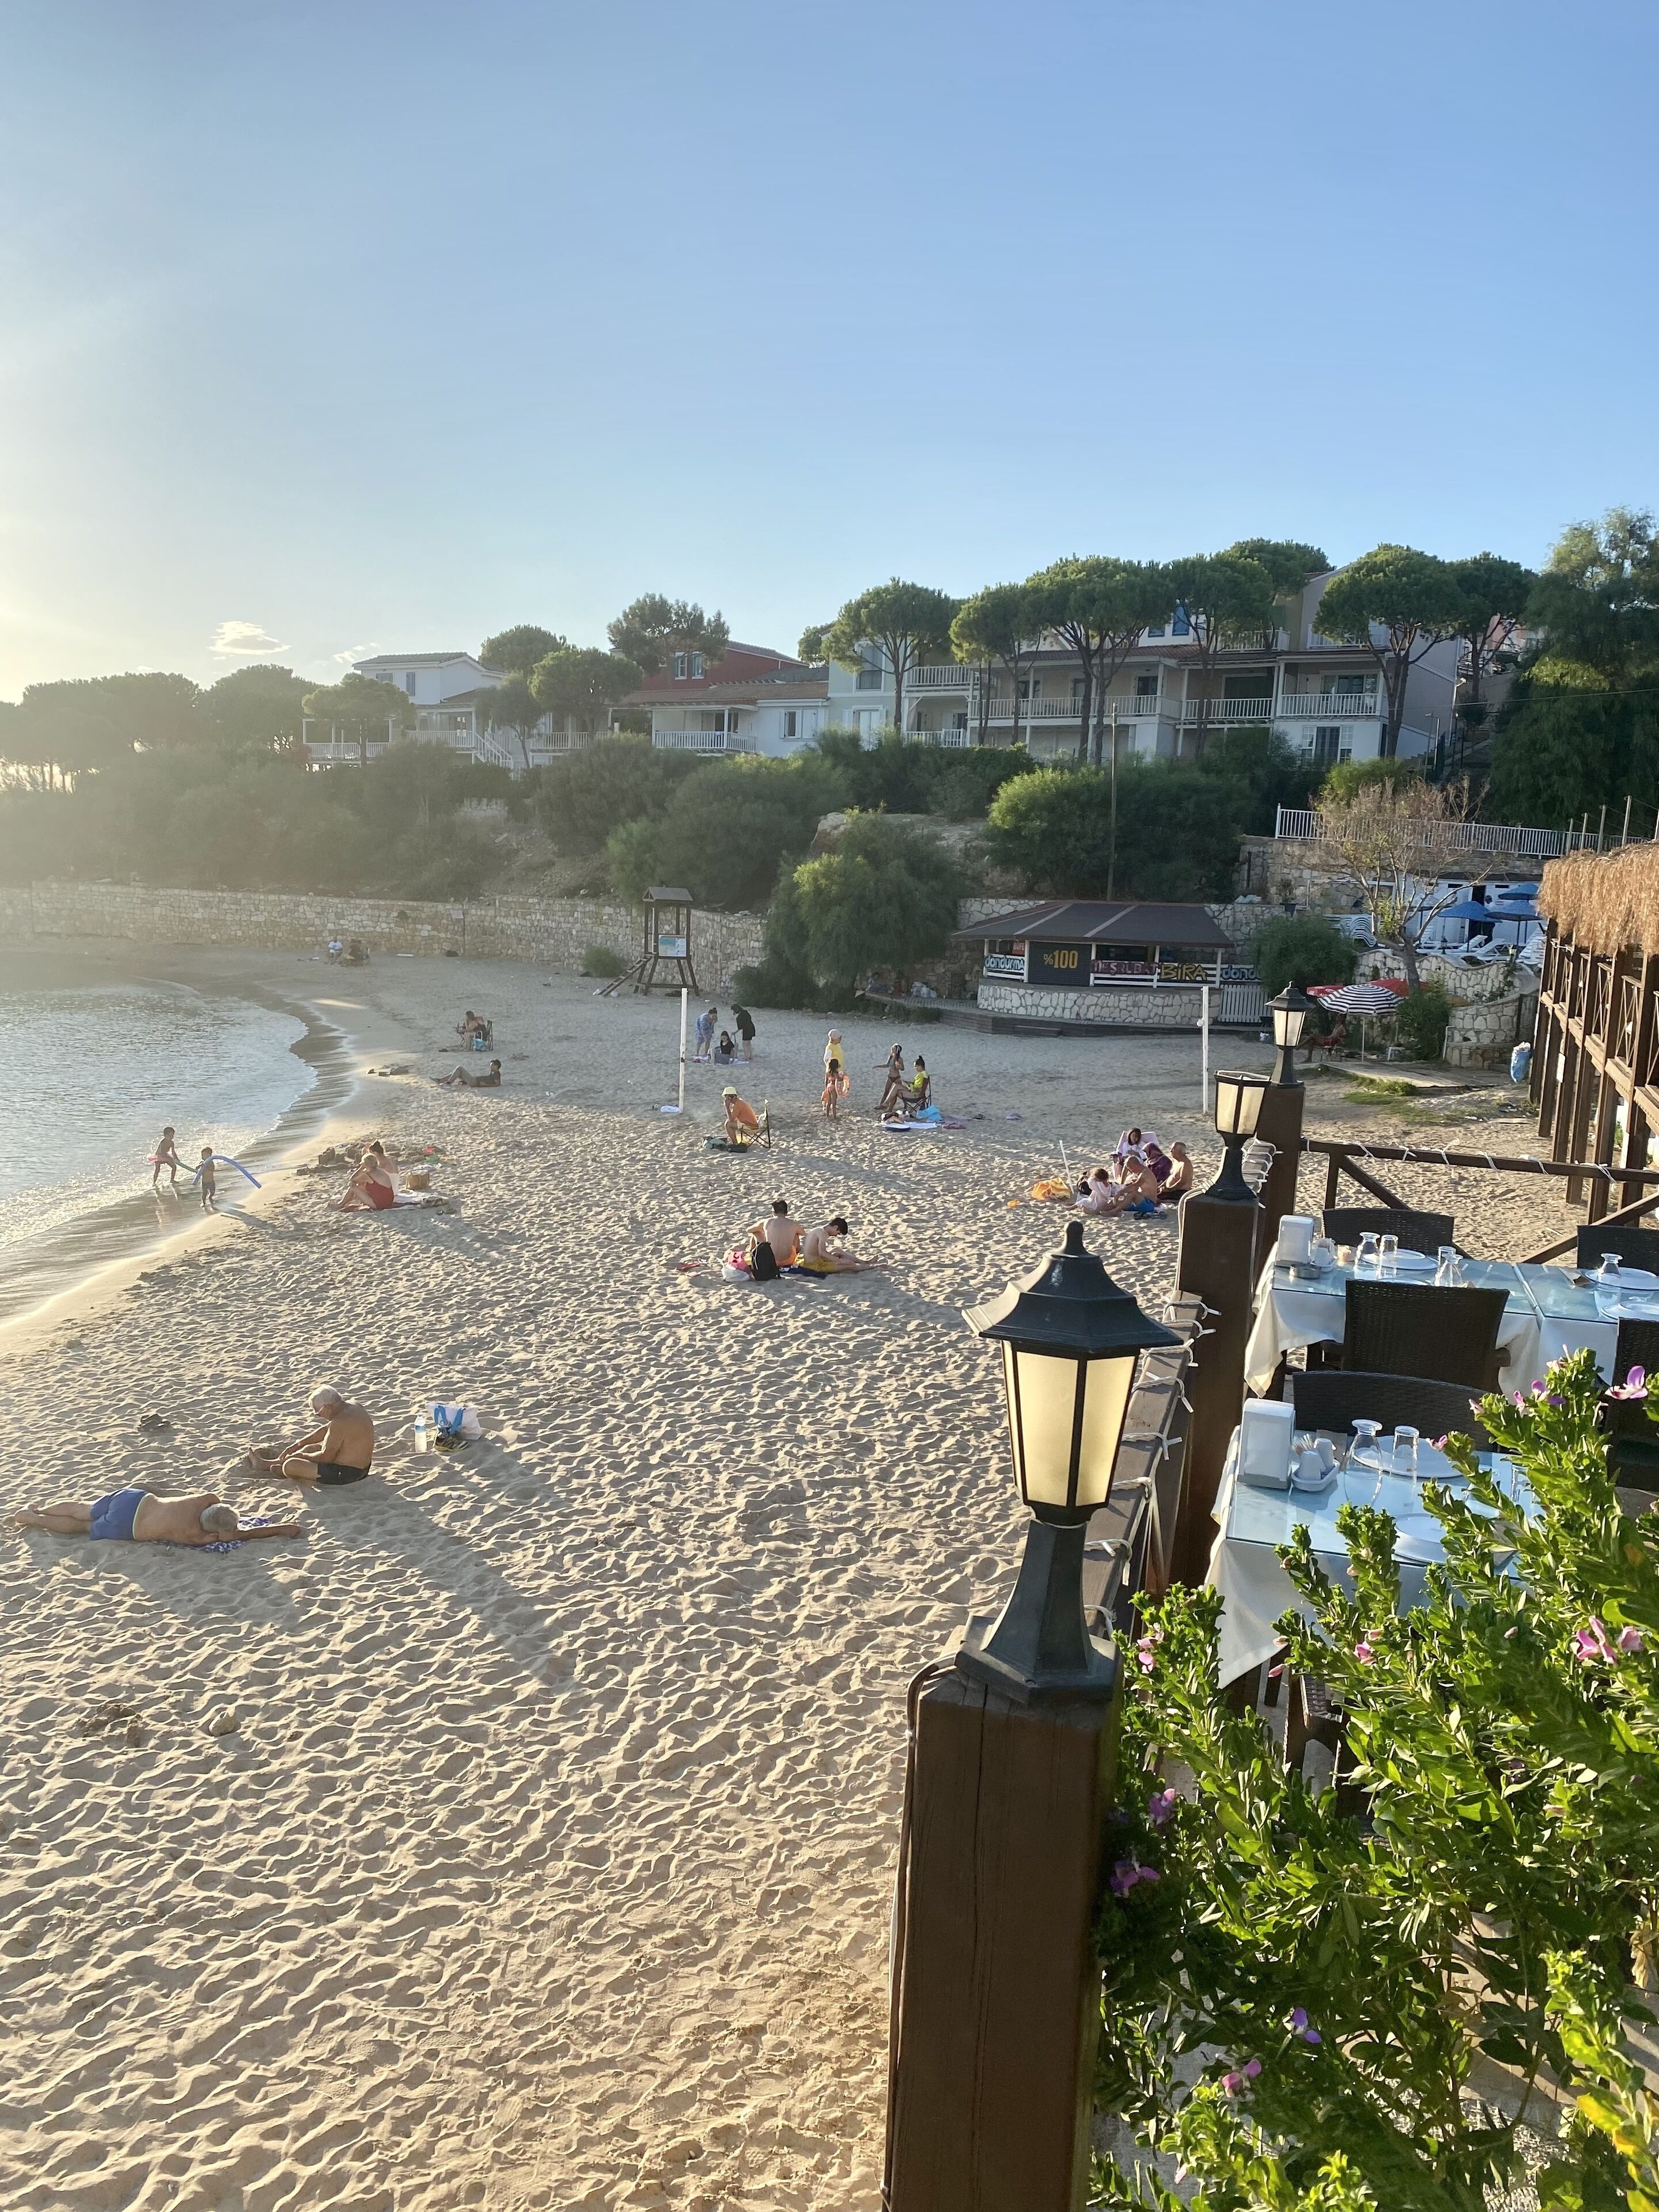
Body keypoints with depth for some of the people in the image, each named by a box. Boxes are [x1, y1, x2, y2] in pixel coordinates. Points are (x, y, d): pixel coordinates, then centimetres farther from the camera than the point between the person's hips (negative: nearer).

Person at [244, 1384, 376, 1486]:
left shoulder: (340, 1423, -27)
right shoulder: (352, 1407, 4)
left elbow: (326, 1457, -21)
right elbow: (325, 1430, 16)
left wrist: (302, 1456, -4)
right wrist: (296, 1446, 17)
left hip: (344, 1475, -10)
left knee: (290, 1466, -8)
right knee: (310, 1449, 27)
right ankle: (265, 1464, 39)